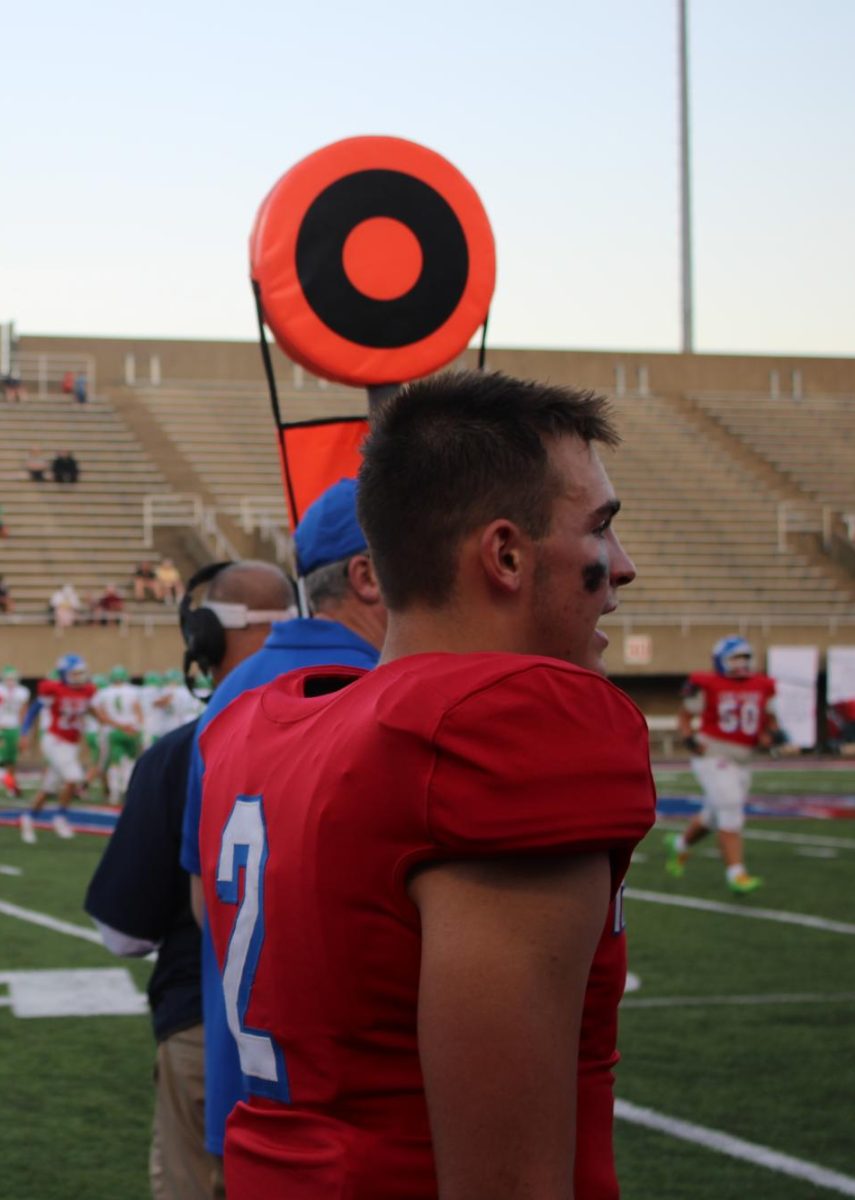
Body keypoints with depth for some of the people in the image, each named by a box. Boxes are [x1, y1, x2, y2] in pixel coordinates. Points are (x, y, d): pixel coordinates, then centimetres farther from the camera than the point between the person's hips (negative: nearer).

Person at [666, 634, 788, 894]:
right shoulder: (706, 686, -8)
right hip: (713, 755, -6)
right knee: (730, 807, -19)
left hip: (741, 760, 6)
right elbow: (685, 715, 2)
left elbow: (770, 718, 18)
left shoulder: (762, 687, 6)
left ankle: (680, 844, 44)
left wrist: (772, 733, -3)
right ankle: (735, 872, -20)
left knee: (714, 815, 16)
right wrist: (689, 739, -15)